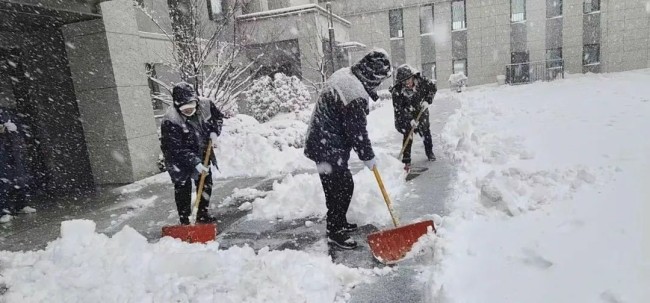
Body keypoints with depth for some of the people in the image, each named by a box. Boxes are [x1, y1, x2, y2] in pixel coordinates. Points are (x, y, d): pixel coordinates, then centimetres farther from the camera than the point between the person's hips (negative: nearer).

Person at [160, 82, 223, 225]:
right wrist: (196, 163, -37)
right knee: (183, 188, -5)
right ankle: (184, 221, 8)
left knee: (206, 184, 11)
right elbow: (178, 150, -31)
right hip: (178, 159, -5)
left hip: (201, 152, 5)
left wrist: (214, 132, -15)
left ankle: (203, 215, 29)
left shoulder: (205, 105, -20)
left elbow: (218, 117, 2)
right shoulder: (170, 121, -33)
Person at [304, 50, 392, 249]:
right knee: (342, 187, 0)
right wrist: (368, 157, -4)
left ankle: (339, 222, 35)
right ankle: (335, 232, 13)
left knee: (341, 186, 20)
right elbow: (357, 132, -19)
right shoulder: (356, 96, -27)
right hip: (329, 148, -10)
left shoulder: (344, 74, 5)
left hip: (322, 141, 10)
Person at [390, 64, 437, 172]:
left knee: (425, 131, 12)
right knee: (408, 135, -10)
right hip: (405, 114, -3)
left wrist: (427, 100, -17)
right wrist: (410, 120, -32)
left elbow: (433, 87, -4)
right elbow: (398, 109, -26)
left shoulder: (421, 80, -22)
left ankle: (429, 152, 37)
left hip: (420, 110, 3)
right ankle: (406, 161, -4)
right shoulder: (397, 91, -29)